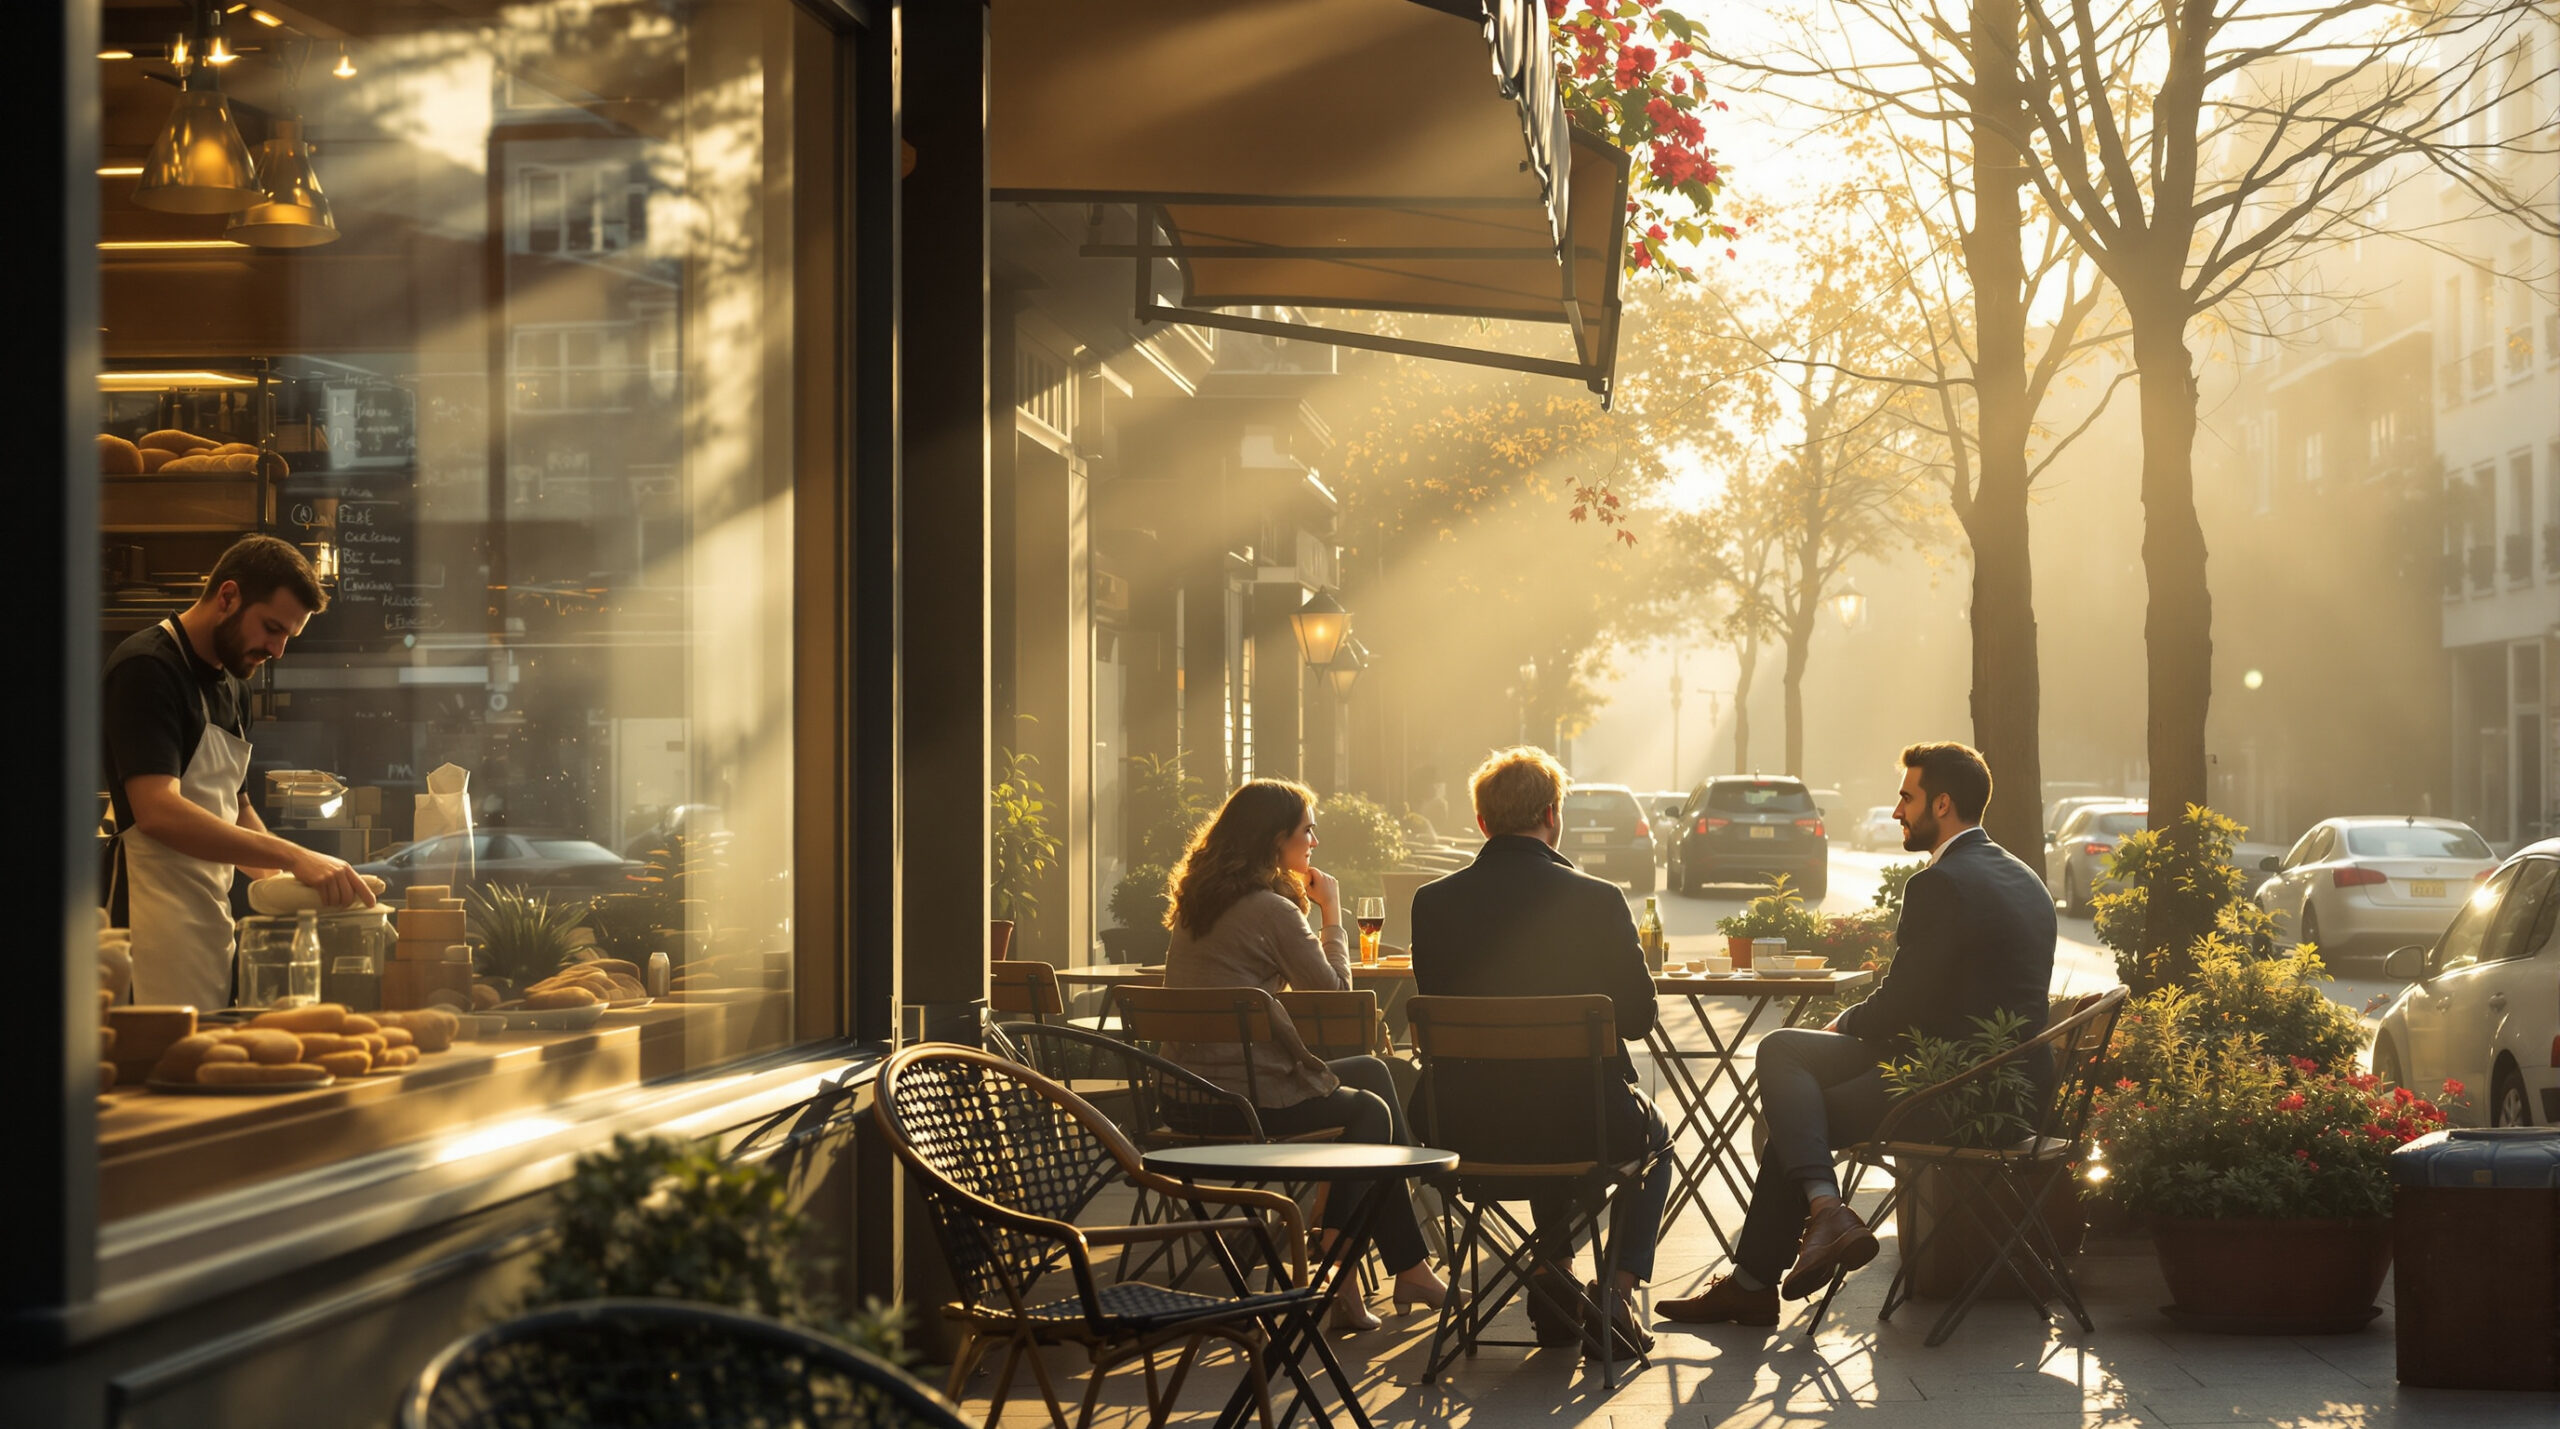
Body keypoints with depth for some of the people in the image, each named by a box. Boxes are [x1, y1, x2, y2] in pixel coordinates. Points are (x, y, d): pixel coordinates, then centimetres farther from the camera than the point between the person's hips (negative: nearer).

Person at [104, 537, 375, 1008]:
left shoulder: (232, 687, 19)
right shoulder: (147, 669, -10)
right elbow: (158, 811, -22)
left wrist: (290, 876, 7)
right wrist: (292, 857, -24)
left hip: (211, 925, 9)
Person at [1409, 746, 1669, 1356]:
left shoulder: (1432, 902, -7)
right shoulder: (1596, 900, -15)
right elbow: (1638, 1017, -5)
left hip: (1472, 1127, 3)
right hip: (1585, 1118, -3)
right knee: (1652, 1137, 33)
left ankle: (1555, 1291, 33)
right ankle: (1619, 1287, 16)